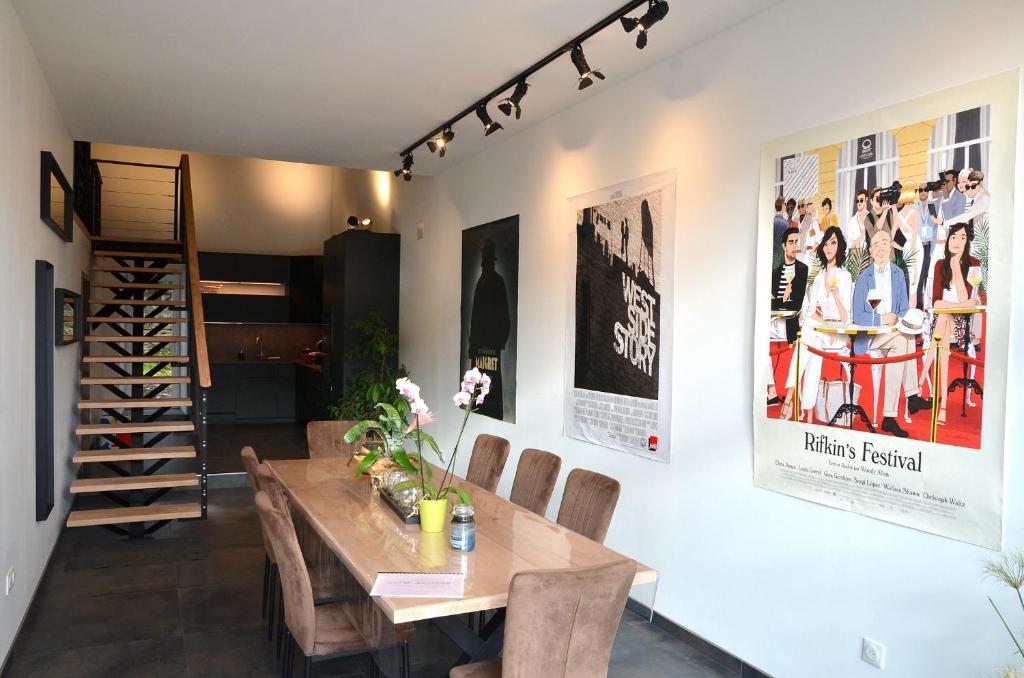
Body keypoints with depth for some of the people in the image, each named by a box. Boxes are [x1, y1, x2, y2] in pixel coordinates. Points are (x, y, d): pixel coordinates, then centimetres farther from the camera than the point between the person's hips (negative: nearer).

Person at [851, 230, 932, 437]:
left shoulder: (899, 274, 12)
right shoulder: (863, 277, 1)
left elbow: (904, 310, 10)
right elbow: (857, 316, -4)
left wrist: (896, 319, -13)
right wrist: (880, 319, -20)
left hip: (894, 332, 4)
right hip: (868, 335, -4)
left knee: (900, 344, -29)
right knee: (903, 340, -31)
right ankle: (912, 395, -26)